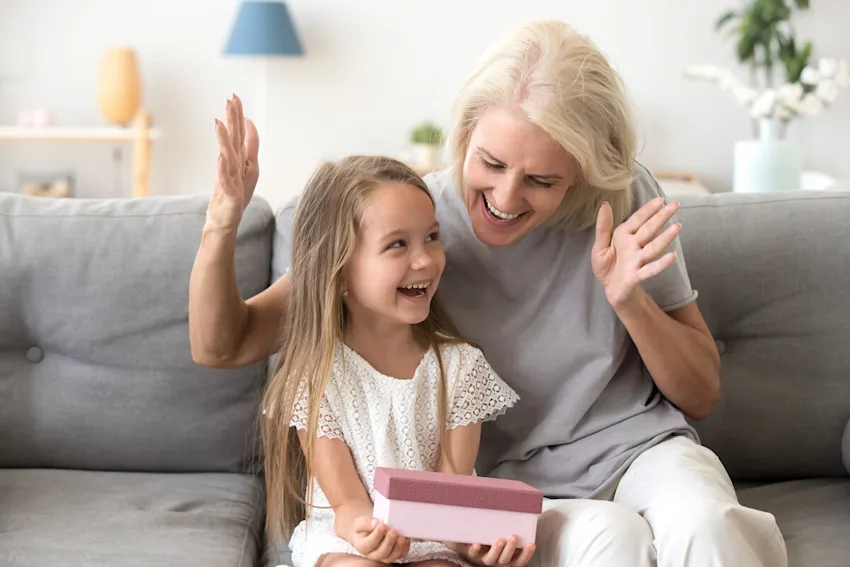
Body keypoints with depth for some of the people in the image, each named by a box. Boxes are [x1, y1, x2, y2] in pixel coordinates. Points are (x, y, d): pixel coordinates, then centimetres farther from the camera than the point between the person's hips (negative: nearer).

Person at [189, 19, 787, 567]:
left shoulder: (626, 199, -7)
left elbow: (702, 396, 0)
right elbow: (221, 347, -6)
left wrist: (629, 299, -19)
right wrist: (224, 219, -24)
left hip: (638, 446, 2)